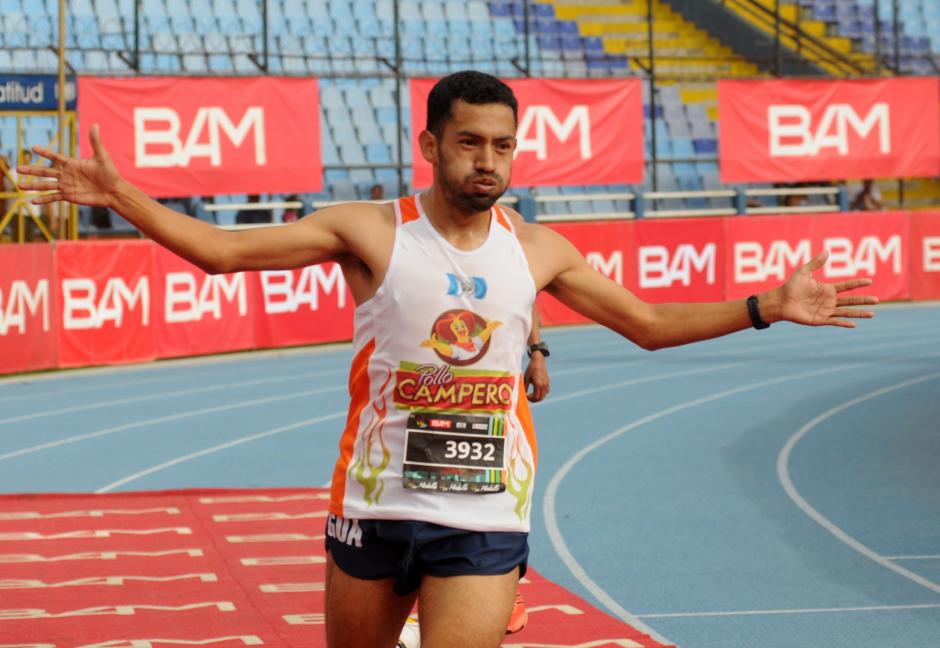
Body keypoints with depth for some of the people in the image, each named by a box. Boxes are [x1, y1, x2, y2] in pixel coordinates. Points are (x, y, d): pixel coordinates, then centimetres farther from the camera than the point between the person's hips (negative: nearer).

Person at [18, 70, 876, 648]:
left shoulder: (535, 250, 6)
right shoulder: (370, 231, -3)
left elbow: (651, 325, 15)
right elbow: (223, 250, -5)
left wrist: (768, 308, 9)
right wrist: (118, 195, -13)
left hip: (485, 520, 1)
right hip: (376, 503, 0)